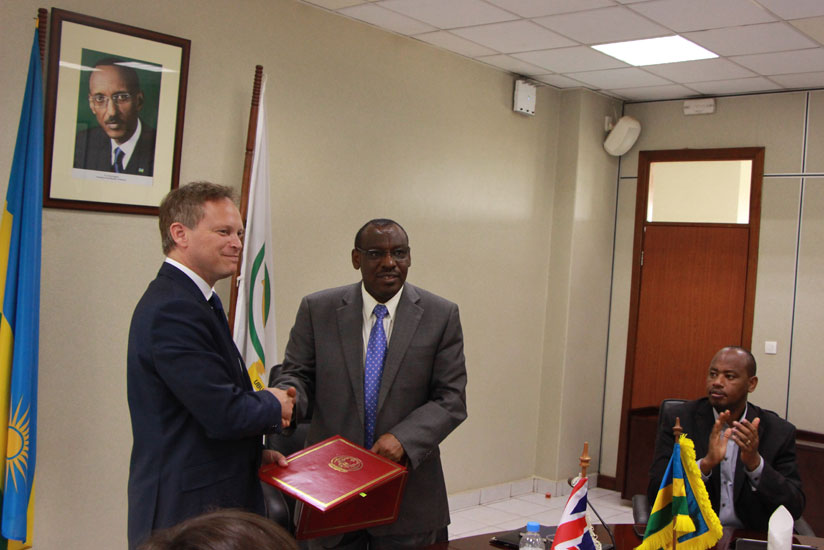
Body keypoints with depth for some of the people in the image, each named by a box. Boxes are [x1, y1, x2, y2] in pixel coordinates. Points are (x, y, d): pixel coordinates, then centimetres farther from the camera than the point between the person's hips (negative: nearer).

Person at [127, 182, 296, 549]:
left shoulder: (191, 302, 12)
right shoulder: (172, 310, -21)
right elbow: (223, 413, -25)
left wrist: (254, 452, 5)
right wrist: (274, 405, -6)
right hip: (186, 510, -10)